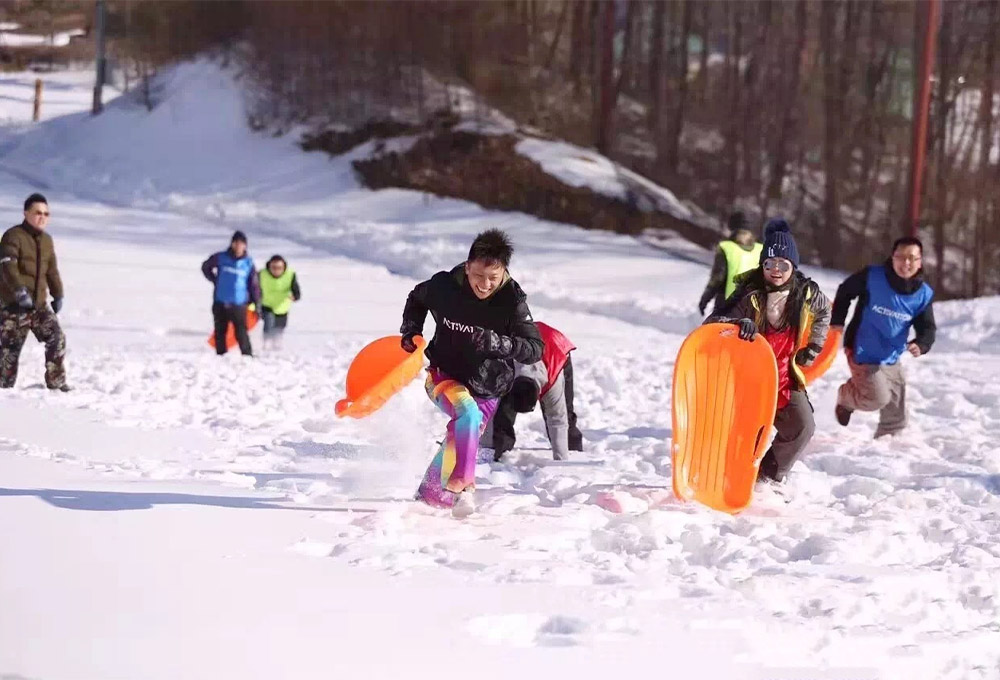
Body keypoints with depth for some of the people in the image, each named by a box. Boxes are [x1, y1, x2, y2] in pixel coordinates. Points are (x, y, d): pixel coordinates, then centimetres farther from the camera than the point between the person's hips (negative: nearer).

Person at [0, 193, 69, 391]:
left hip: (39, 304, 6)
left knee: (57, 339, -1)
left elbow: (52, 270, 23)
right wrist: (20, 291, -36)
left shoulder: (46, 240, 14)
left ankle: (56, 382, 9)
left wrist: (58, 295, 19)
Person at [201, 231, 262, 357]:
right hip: (220, 303, 2)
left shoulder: (248, 263, 0)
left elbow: (254, 285, 2)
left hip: (239, 304, -2)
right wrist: (214, 280, 7)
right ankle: (220, 357, 18)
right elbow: (205, 267, 17)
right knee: (220, 332, 8)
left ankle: (248, 356, -8)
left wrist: (257, 305, 1)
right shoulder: (221, 258, 0)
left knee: (241, 333, -12)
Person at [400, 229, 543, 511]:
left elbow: (534, 349, -25)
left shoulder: (512, 302, -21)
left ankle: (428, 498, 38)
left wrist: (495, 342, -39)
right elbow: (417, 299, 8)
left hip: (486, 390, 2)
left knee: (458, 444, 13)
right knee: (468, 414, -32)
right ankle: (460, 485, -31)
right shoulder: (444, 286, -17)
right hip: (443, 375, -2)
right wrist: (410, 331, -5)